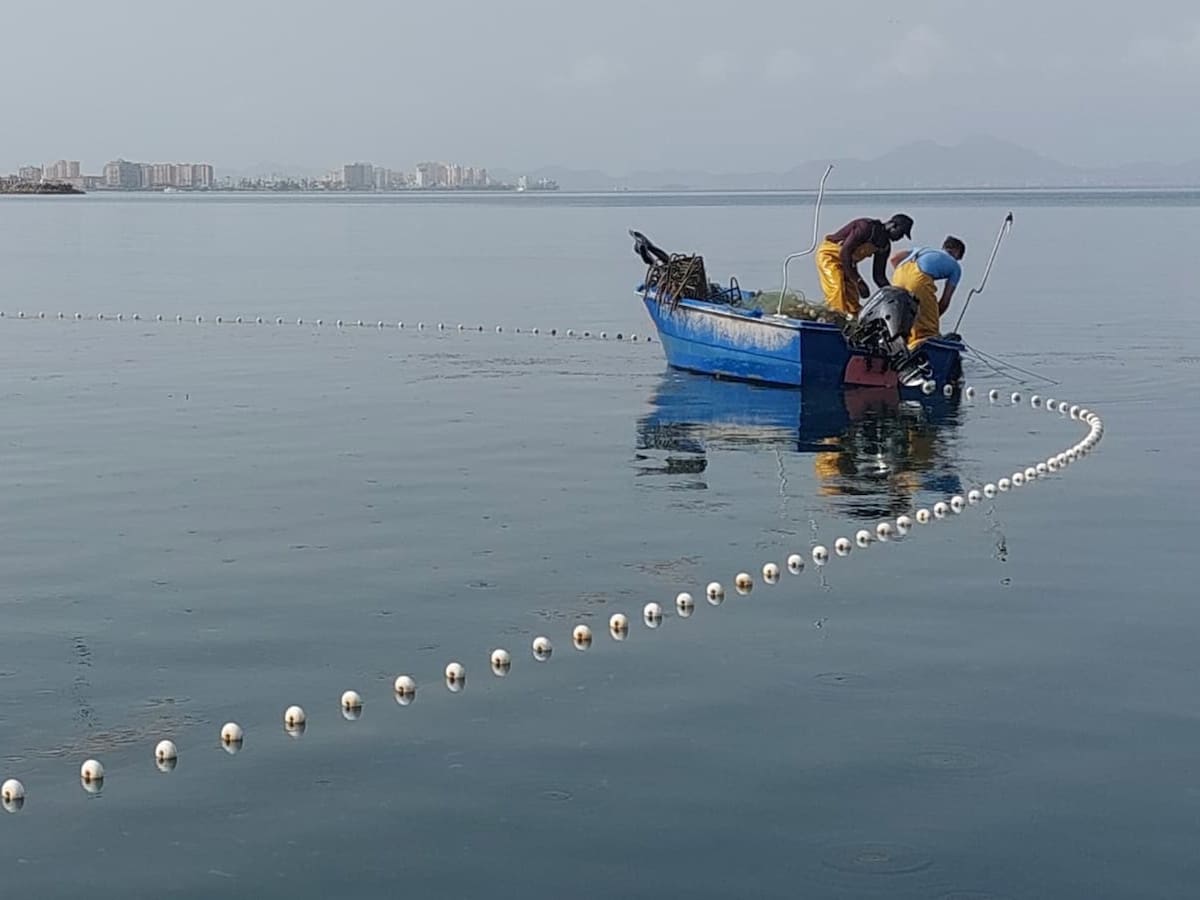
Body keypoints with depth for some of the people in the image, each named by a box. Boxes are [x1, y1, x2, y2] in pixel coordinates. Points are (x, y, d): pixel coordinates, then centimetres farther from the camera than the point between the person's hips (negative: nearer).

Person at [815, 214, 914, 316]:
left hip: (848, 263, 9)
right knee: (837, 292, -24)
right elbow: (844, 252, -31)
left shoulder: (885, 246, 0)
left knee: (852, 299, 0)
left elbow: (879, 275, 5)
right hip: (830, 254, -9)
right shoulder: (866, 227, -27)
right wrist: (858, 281, -33)